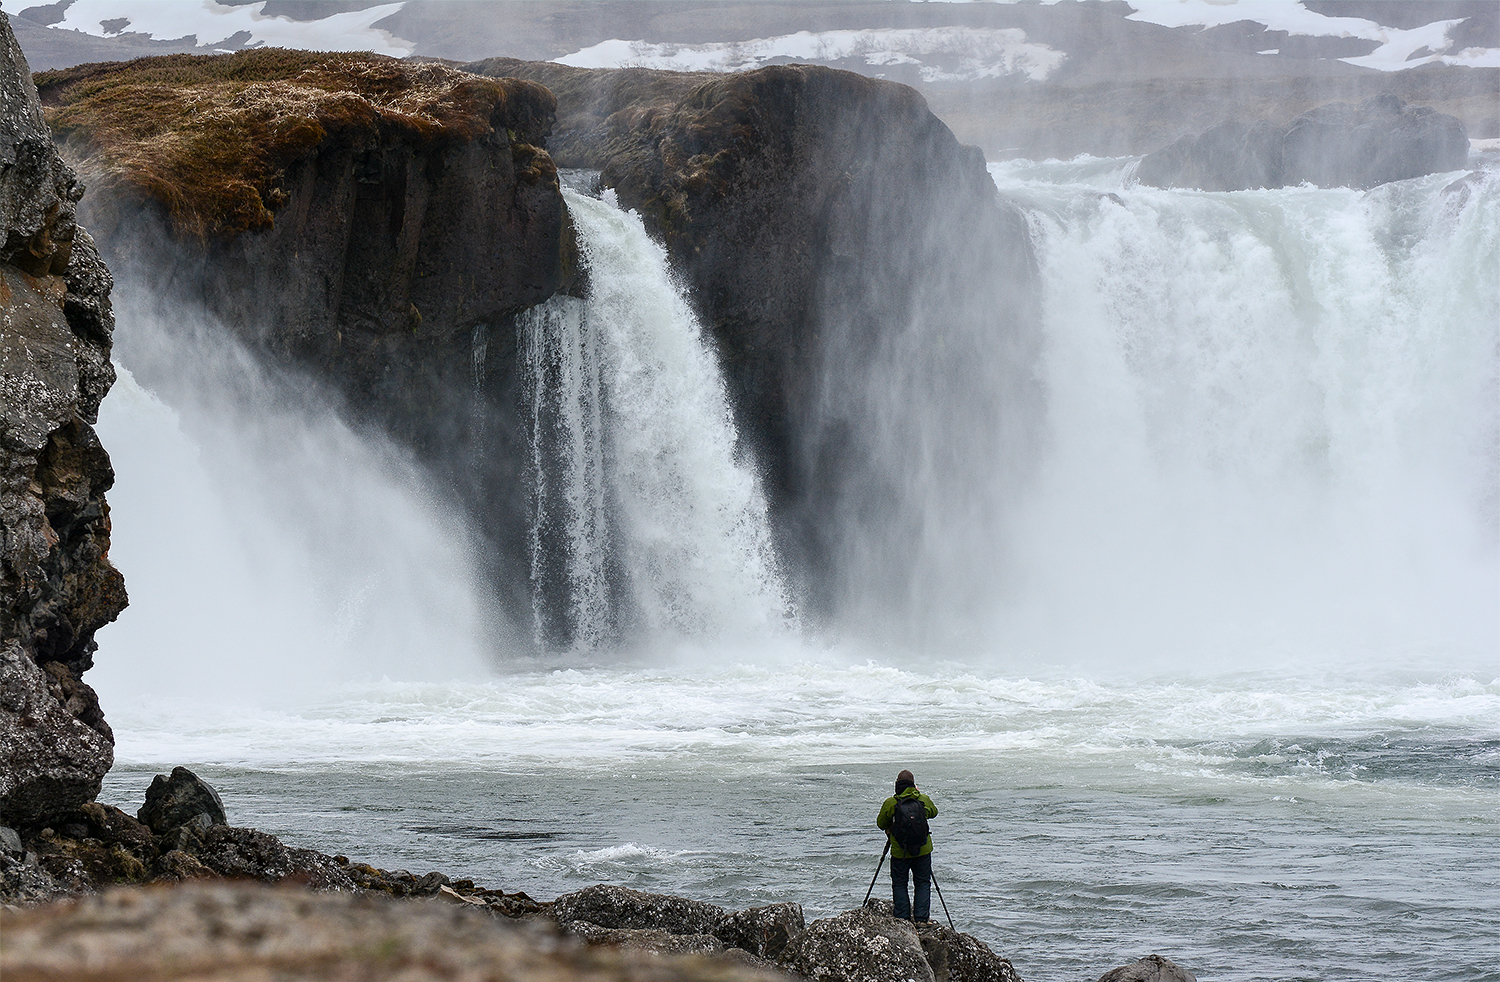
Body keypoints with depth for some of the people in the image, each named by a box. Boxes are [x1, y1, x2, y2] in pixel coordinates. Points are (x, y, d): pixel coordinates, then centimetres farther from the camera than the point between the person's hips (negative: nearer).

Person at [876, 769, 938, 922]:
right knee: (923, 883, 12)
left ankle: (903, 918, 6)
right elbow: (934, 812, 17)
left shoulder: (890, 803, -11)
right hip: (923, 851, 2)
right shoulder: (924, 799, -5)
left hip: (899, 851, -2)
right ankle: (921, 917, 7)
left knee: (899, 884, 11)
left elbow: (881, 823, 0)